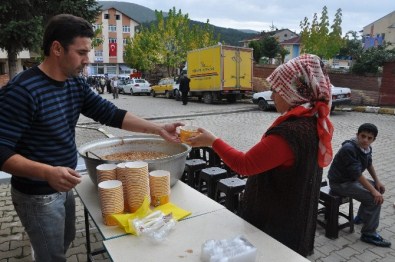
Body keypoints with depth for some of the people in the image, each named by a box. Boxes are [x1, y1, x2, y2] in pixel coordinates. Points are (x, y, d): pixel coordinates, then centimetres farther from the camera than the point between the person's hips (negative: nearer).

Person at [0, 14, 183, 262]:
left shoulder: (76, 84, -2)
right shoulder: (21, 91, -25)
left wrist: (158, 129, -12)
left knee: (66, 240, 28)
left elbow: (111, 114, -4)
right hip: (37, 195, -7)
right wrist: (48, 172, -38)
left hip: (63, 187, 8)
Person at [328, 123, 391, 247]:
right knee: (375, 199, -18)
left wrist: (377, 181, 10)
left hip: (352, 179, 9)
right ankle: (368, 234, -5)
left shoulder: (366, 147, -2)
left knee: (379, 189, 15)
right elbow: (357, 174, -29)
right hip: (340, 183, -9)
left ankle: (361, 217, 31)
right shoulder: (348, 149, -28)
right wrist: (373, 191, -27)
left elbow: (369, 164, 17)